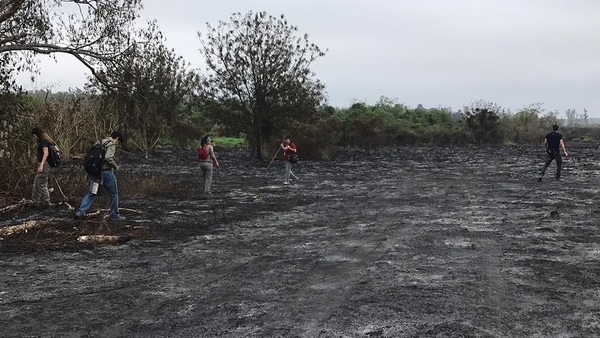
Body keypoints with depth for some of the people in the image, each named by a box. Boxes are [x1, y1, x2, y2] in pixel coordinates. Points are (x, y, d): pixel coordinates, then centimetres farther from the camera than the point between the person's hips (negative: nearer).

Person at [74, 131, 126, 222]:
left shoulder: (99, 142, 13)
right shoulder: (112, 144, -10)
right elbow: (108, 157, -23)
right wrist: (115, 166, -8)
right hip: (106, 172, -7)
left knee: (91, 193, 10)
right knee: (114, 194, 8)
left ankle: (81, 212, -3)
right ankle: (114, 216, 15)